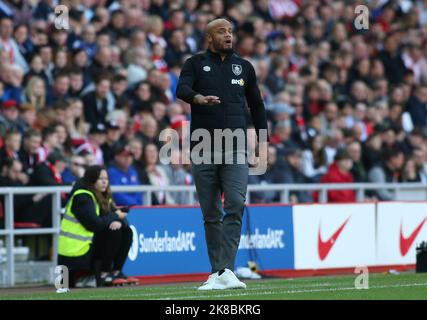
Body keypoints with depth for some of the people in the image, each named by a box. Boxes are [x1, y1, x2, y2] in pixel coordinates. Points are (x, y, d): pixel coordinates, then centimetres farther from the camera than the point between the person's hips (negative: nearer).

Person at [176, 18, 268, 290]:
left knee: (235, 206, -16)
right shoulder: (196, 64, 7)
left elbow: (256, 104, 22)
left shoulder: (244, 67, 14)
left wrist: (263, 140, 15)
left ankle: (226, 270, -22)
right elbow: (181, 89, -12)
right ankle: (216, 273, 10)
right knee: (211, 214, 4)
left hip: (236, 149, 0)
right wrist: (198, 98, -34)